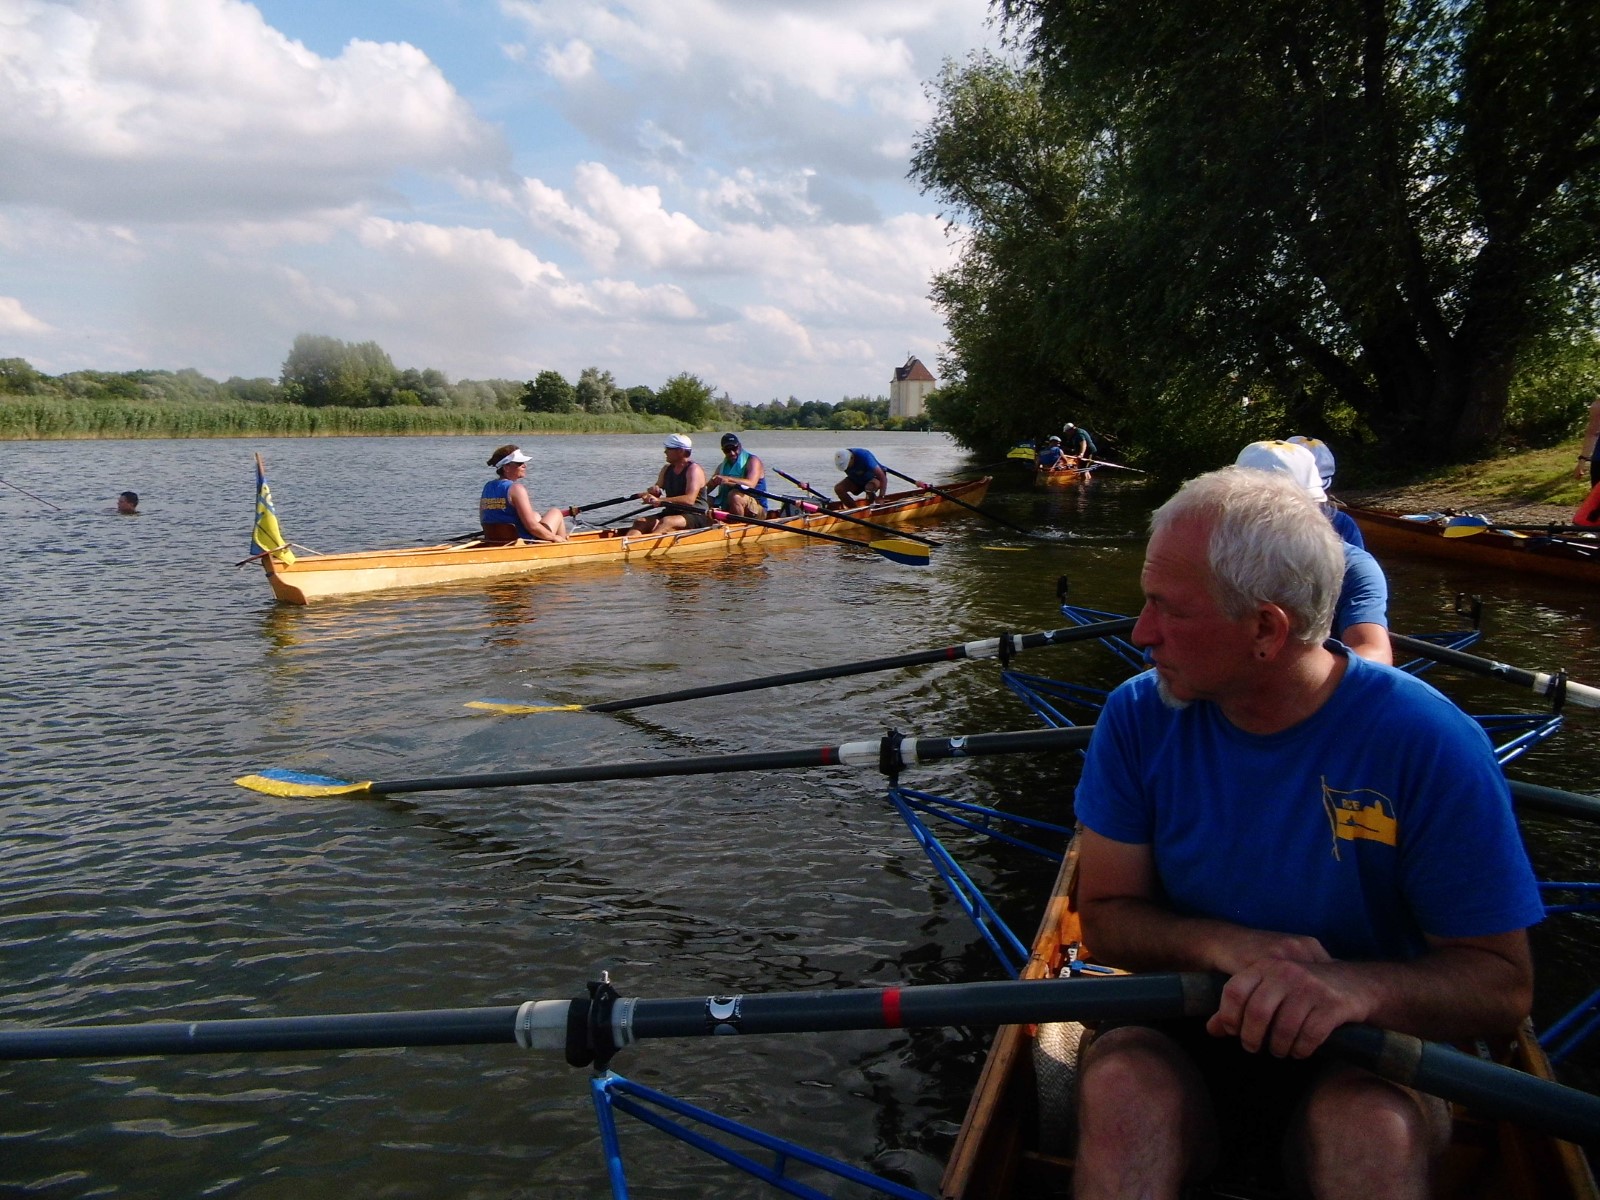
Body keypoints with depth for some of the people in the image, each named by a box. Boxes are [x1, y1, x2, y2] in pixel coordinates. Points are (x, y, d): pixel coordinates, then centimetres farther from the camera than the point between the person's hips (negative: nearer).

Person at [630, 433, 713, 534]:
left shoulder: (694, 469, -11)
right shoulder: (667, 469, 13)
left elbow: (689, 500, -25)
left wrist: (659, 500, -32)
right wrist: (653, 491, -10)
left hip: (696, 517, -7)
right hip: (672, 514, 7)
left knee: (666, 522, -36)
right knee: (640, 522, -17)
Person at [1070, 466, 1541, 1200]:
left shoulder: (1428, 744, -16)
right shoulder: (1138, 719, -8)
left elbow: (1502, 986, -12)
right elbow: (1106, 917, -2)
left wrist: (1356, 986, -33)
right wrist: (1227, 946, -23)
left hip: (1363, 1056, -1)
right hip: (1186, 1037, 1)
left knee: (1371, 1125, -34)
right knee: (1118, 1082, -31)